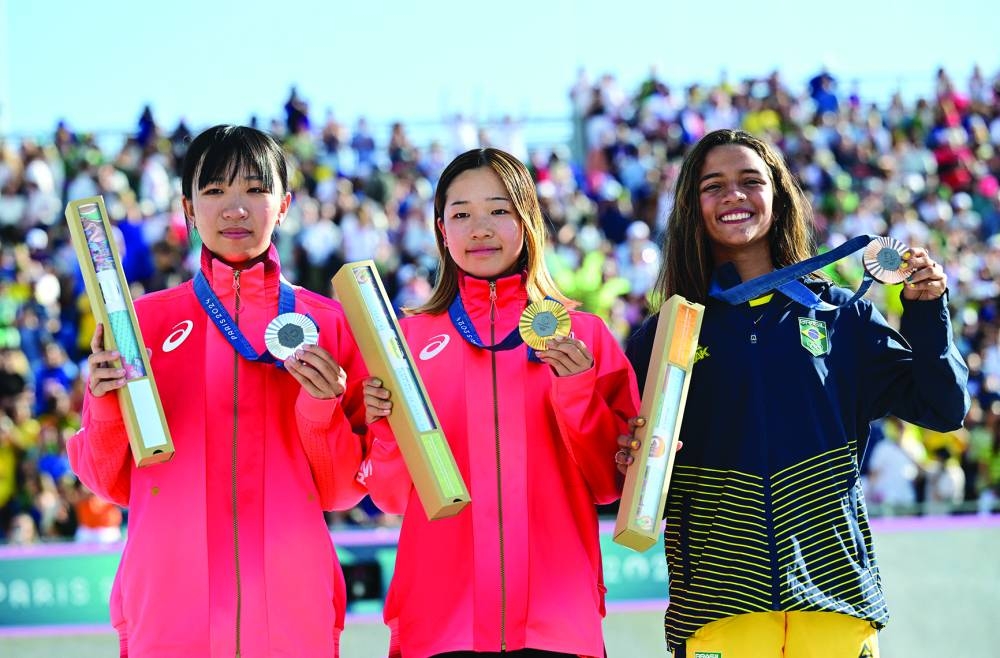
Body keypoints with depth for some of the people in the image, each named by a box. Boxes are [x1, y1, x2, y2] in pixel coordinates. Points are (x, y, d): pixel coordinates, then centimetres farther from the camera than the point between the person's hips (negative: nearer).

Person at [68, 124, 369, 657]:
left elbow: (341, 492, 5)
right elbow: (113, 484, 7)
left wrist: (322, 412, -11)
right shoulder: (144, 320, 6)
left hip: (293, 613, 0)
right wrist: (106, 410, -10)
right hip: (168, 610, 0)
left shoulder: (330, 324, 5)